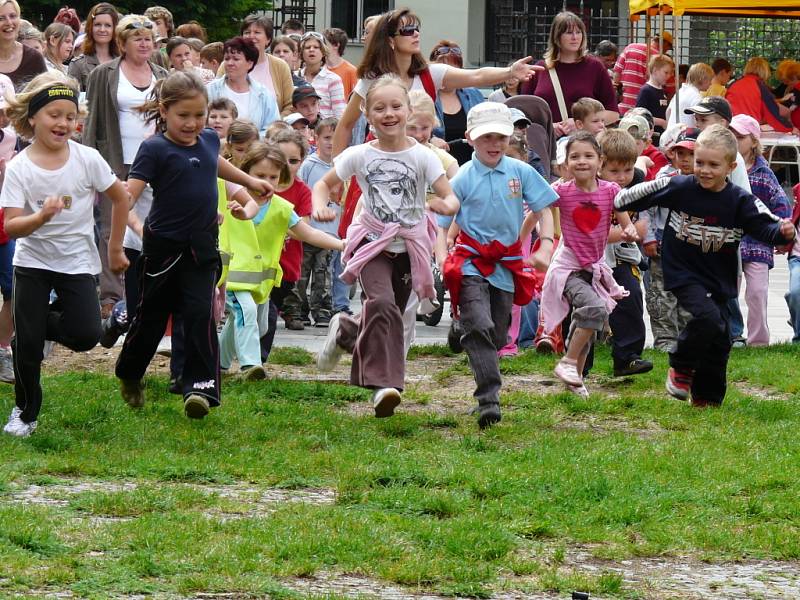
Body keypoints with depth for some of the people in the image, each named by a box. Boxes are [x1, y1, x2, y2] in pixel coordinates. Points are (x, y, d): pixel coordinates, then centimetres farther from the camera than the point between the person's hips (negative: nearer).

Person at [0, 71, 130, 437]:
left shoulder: (87, 159, -8)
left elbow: (120, 198, 6)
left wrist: (115, 248, 10)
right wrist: (42, 217, -38)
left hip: (76, 262, 1)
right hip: (32, 260, -1)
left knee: (86, 335, -13)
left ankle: (47, 323, 20)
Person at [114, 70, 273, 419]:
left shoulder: (209, 140, 4)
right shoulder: (155, 149, -15)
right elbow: (129, 193, -24)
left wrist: (249, 181, 42)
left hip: (202, 246, 4)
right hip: (164, 246, -4)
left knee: (200, 315, -7)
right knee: (151, 316, 10)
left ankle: (201, 387, -8)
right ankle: (129, 376, 32)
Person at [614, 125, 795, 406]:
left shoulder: (740, 201, -7)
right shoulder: (680, 188, -9)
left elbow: (765, 226, -13)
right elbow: (642, 194, 4)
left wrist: (783, 232, -34)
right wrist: (615, 206, 12)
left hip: (719, 280, 3)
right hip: (684, 274, -3)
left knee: (719, 340, 7)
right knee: (707, 317, -26)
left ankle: (706, 398, 24)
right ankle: (680, 367, -3)